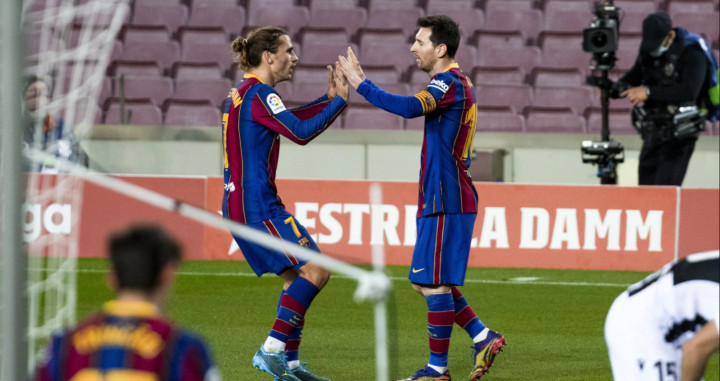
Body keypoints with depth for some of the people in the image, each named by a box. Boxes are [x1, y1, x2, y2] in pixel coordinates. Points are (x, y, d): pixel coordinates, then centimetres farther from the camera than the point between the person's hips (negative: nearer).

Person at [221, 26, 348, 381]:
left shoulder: (241, 93, 17)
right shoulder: (259, 94, -14)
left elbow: (285, 121, 30)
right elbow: (301, 132, -19)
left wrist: (327, 98, 23)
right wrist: (340, 100, -11)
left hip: (240, 204, 10)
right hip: (258, 207, -10)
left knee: (297, 276, 13)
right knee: (315, 270, -12)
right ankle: (272, 349, -14)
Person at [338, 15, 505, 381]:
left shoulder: (450, 82, -15)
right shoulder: (455, 83, 18)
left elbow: (410, 107, -33)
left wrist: (360, 83, -28)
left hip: (446, 201, -10)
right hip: (440, 200, 10)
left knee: (434, 283, -5)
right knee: (425, 282, 13)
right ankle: (483, 337, 15)